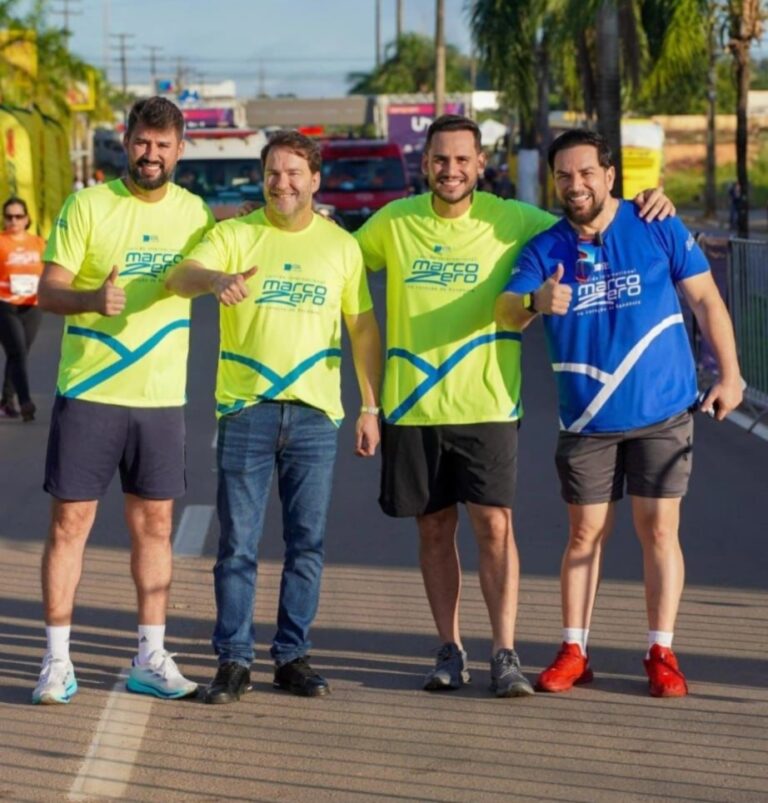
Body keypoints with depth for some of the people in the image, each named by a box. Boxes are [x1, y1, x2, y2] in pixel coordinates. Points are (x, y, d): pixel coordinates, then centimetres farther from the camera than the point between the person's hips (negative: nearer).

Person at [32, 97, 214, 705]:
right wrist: (93, 298, -27)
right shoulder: (87, 206, -4)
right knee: (70, 521, -1)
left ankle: (151, 659, 16)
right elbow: (48, 291, -8)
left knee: (154, 525, 7)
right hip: (88, 394, -3)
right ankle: (57, 660, 5)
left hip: (162, 398, 3)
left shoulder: (194, 213, 6)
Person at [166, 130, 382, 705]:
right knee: (238, 543, -1)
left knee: (307, 543, 5)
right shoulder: (235, 235, 2)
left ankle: (293, 656, 14)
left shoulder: (342, 246, 8)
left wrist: (371, 407, 6)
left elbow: (364, 329, 11)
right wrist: (216, 278, -38)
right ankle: (234, 659, 5)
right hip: (246, 407, -1)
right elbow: (180, 276, -14)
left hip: (315, 413, 2)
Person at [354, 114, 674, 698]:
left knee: (493, 525, -8)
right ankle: (450, 652, 18)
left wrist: (642, 207, -5)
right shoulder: (394, 222, 3)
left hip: (486, 403, -2)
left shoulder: (512, 221, -1)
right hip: (412, 405, 2)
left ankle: (505, 656, -4)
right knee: (434, 529, 8)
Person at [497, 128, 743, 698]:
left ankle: (662, 653, 7)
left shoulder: (658, 231, -4)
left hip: (663, 414, -1)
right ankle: (574, 652, 14)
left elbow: (706, 300, 2)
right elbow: (506, 311, -15)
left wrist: (729, 375, -1)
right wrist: (535, 302, -38)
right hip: (587, 420, 2)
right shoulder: (544, 249, 0)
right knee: (586, 534, 6)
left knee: (659, 530, 0)